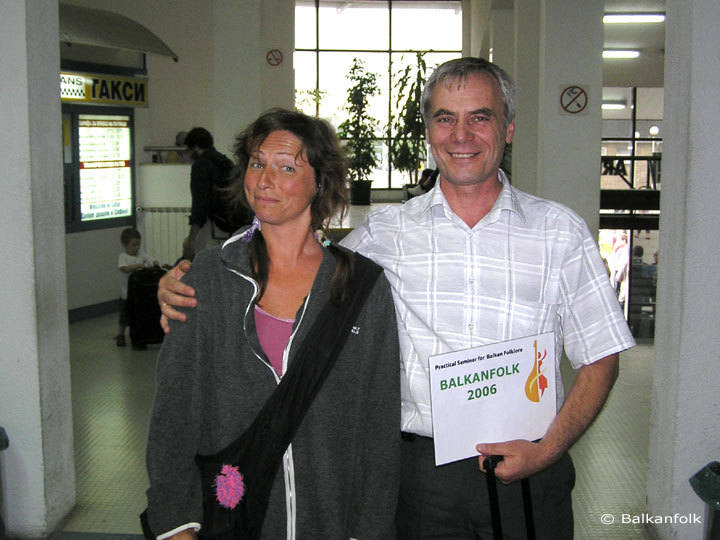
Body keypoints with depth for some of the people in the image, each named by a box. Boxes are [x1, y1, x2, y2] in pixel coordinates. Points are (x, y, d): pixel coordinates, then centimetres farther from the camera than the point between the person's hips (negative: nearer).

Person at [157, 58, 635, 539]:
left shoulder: (560, 231, 0)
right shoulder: (385, 232, 1)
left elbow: (601, 359, 2)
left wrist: (548, 449, -11)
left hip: (525, 475, 0)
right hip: (423, 470, 0)